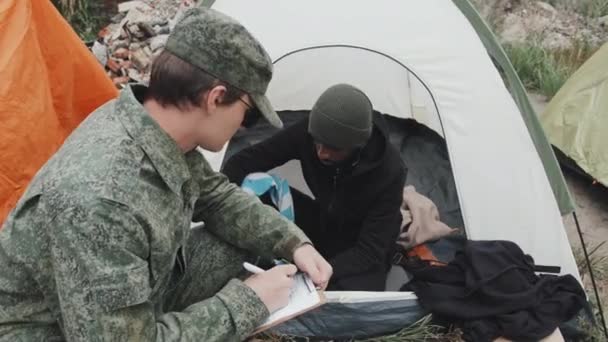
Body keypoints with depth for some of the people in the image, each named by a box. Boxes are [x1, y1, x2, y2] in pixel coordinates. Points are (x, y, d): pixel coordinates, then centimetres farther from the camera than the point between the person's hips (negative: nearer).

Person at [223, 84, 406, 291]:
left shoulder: (389, 171, -31)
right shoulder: (308, 133, -23)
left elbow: (370, 252, -27)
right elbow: (244, 160, -16)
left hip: (360, 253, -3)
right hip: (322, 225, 3)